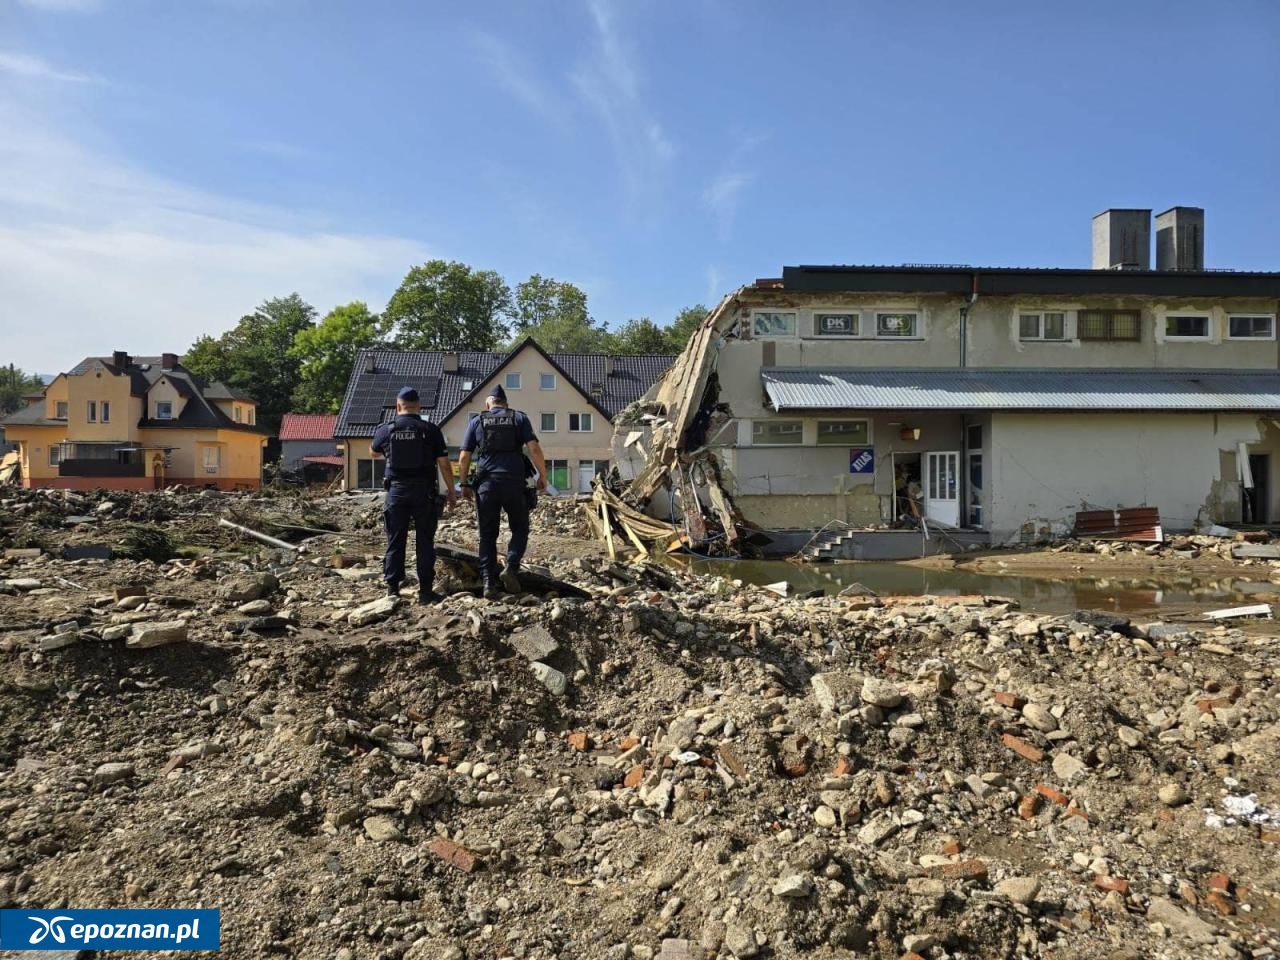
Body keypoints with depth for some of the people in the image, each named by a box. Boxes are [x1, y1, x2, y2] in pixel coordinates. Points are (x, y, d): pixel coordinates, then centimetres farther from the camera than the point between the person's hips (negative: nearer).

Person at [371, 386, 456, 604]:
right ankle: (425, 590, 6)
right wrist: (451, 492, 5)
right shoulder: (430, 430, -5)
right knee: (425, 541, 5)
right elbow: (444, 464, -5)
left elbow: (373, 450, 23)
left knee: (395, 541, 8)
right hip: (424, 492, -1)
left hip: (396, 490, 1)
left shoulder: (386, 430, 1)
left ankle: (392, 589, 10)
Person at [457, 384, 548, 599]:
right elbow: (534, 448, -2)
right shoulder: (519, 418, 10)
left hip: (486, 483, 1)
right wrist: (542, 476, 6)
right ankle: (511, 567, -7)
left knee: (488, 535, 9)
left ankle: (489, 582, 2)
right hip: (513, 482, -1)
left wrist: (465, 484, 18)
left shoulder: (477, 421, 13)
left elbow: (464, 457, 8)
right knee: (520, 529, 14)